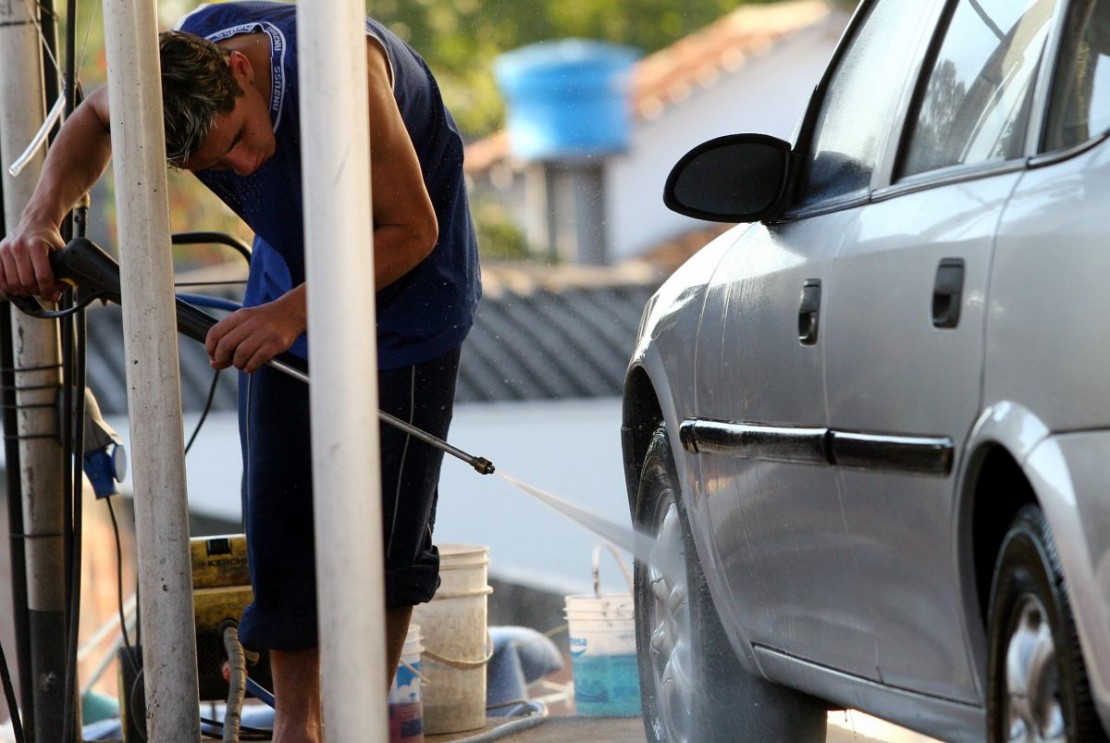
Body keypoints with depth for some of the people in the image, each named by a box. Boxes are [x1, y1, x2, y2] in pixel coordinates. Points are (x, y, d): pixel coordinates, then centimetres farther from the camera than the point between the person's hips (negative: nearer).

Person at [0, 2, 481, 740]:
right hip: (291, 286, 5)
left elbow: (412, 229, -27)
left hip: (407, 290, -4)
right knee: (280, 517, -1)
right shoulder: (176, 60, -22)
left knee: (384, 534, -2)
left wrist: (294, 312, -37)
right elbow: (94, 121, 3)